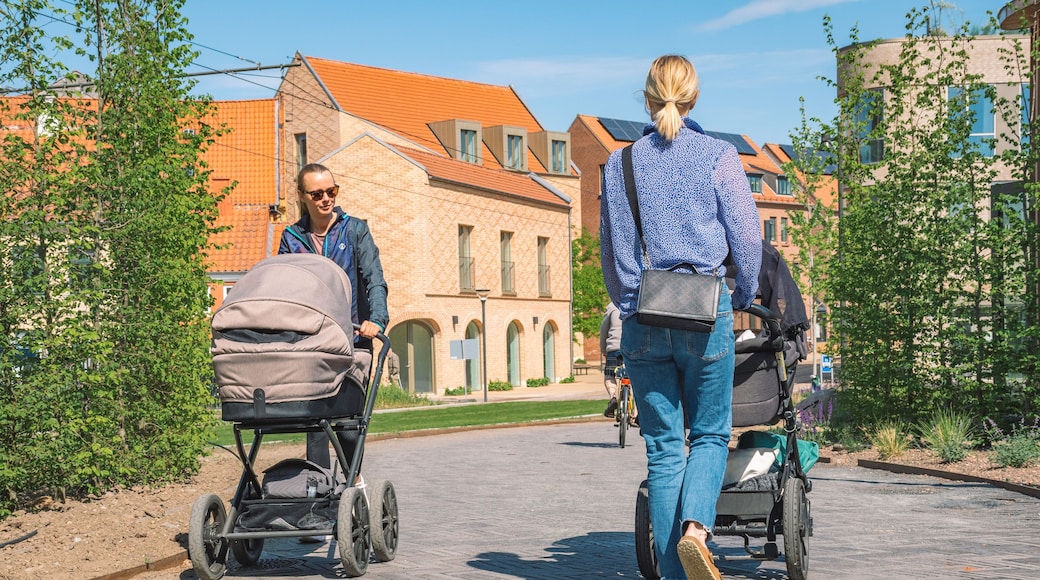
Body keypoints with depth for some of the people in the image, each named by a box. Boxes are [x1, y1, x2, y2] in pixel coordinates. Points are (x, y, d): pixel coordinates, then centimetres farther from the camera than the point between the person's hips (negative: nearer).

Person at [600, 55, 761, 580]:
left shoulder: (620, 163, 7)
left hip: (643, 321, 2)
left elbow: (609, 250, 12)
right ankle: (696, 527, -15)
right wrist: (744, 298, 17)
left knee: (663, 447, 8)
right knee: (710, 433, 11)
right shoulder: (718, 157, -1)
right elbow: (747, 239, 0)